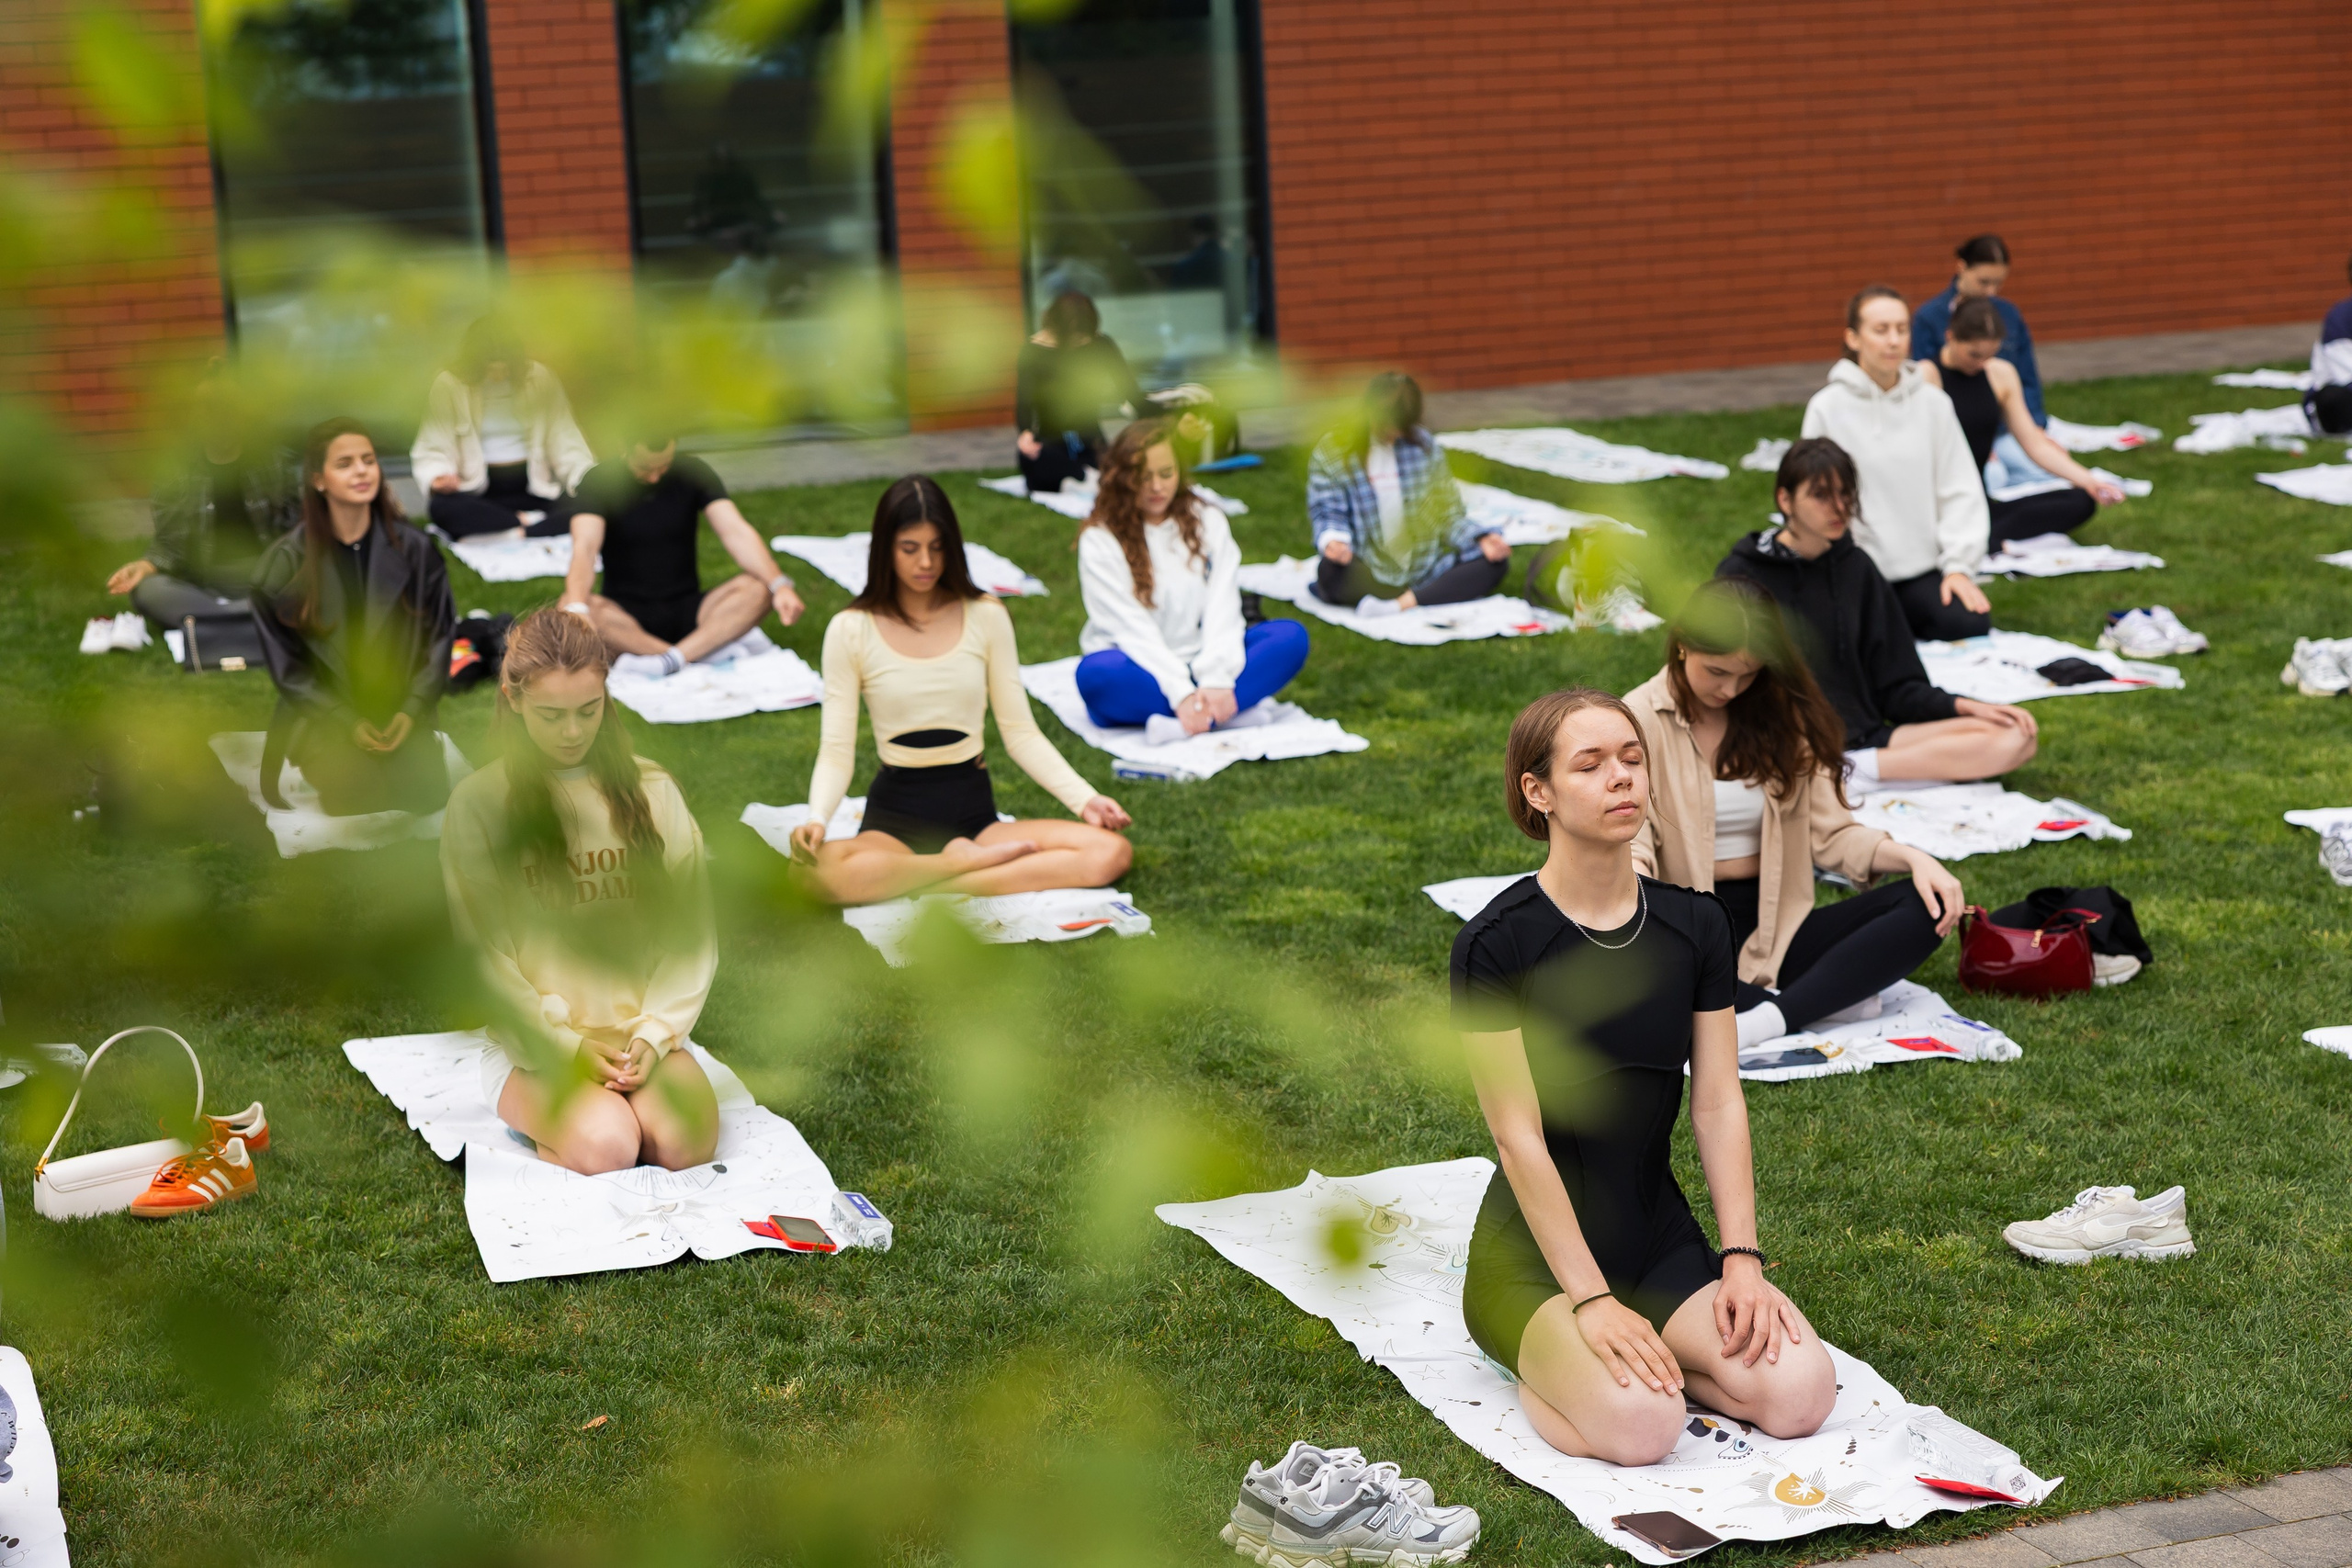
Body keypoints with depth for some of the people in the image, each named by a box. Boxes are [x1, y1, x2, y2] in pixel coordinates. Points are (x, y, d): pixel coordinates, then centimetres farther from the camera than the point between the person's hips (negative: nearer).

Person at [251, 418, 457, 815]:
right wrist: (347, 723, -12)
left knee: (426, 797, -18)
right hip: (325, 716, -2)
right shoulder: (286, 563, -7)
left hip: (400, 711, 2)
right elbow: (287, 663, -3)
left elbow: (438, 637, 4)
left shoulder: (413, 550, -3)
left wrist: (411, 711, -9)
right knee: (363, 803, -23)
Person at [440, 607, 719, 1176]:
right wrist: (565, 1046, -13)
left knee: (685, 1143, -26)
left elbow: (690, 932, 6)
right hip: (534, 1044, -3)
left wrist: (655, 1032, -9)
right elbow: (485, 952, -4)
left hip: (643, 1036, 3)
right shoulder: (480, 803, -2)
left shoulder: (651, 790, 7)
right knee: (603, 1148, -31)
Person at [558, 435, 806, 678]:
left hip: (686, 611, 2)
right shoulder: (600, 481, -7)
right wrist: (576, 610, -42)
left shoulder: (693, 473, 0)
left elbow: (736, 532, -11)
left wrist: (779, 584, -29)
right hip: (627, 617, -2)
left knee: (757, 589, -25)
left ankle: (672, 660, -41)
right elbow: (585, 548, -22)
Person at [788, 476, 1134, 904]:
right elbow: (836, 750, -1)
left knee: (1112, 852, -24)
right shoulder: (850, 631, 1)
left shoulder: (986, 616, 6)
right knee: (826, 873, -39)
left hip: (975, 813, 2)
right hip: (895, 817, -2)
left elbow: (1021, 733, 8)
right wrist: (817, 818, -21)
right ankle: (974, 861, -17)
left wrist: (1084, 799, -6)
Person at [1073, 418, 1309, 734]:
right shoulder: (1101, 539, -4)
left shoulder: (1207, 522, 7)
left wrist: (1216, 680, -20)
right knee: (1095, 673, -37)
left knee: (1291, 637, -19)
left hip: (1198, 665, 4)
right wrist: (1181, 693, -25)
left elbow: (1222, 607, -4)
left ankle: (1183, 726, -35)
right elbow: (1130, 627, -13)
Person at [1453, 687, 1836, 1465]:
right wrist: (1590, 1298, -20)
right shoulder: (1496, 943, -13)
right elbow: (1520, 1139, -16)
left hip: (1661, 1236, 6)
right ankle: (1546, 1368, 2)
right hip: (1535, 1252, -6)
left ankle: (1633, 1357, 8)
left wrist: (1741, 1259, -9)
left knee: (1800, 1393, -18)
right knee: (1640, 1425, -31)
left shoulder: (1694, 925, 3)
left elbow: (1718, 1103, 2)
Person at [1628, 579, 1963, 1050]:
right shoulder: (1638, 720, -3)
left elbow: (1830, 833, 6)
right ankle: (1831, 994, -24)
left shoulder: (1786, 715, 9)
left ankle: (1769, 1020, -32)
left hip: (1772, 928, 4)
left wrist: (1912, 857, -13)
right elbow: (1627, 845, -14)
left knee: (1922, 907, -18)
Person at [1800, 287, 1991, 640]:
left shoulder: (1933, 402, 4)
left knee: (1970, 625, -21)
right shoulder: (1827, 408, -3)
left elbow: (1961, 491, 5)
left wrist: (1959, 565, -5)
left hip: (1925, 569, 3)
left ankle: (1903, 622, 10)